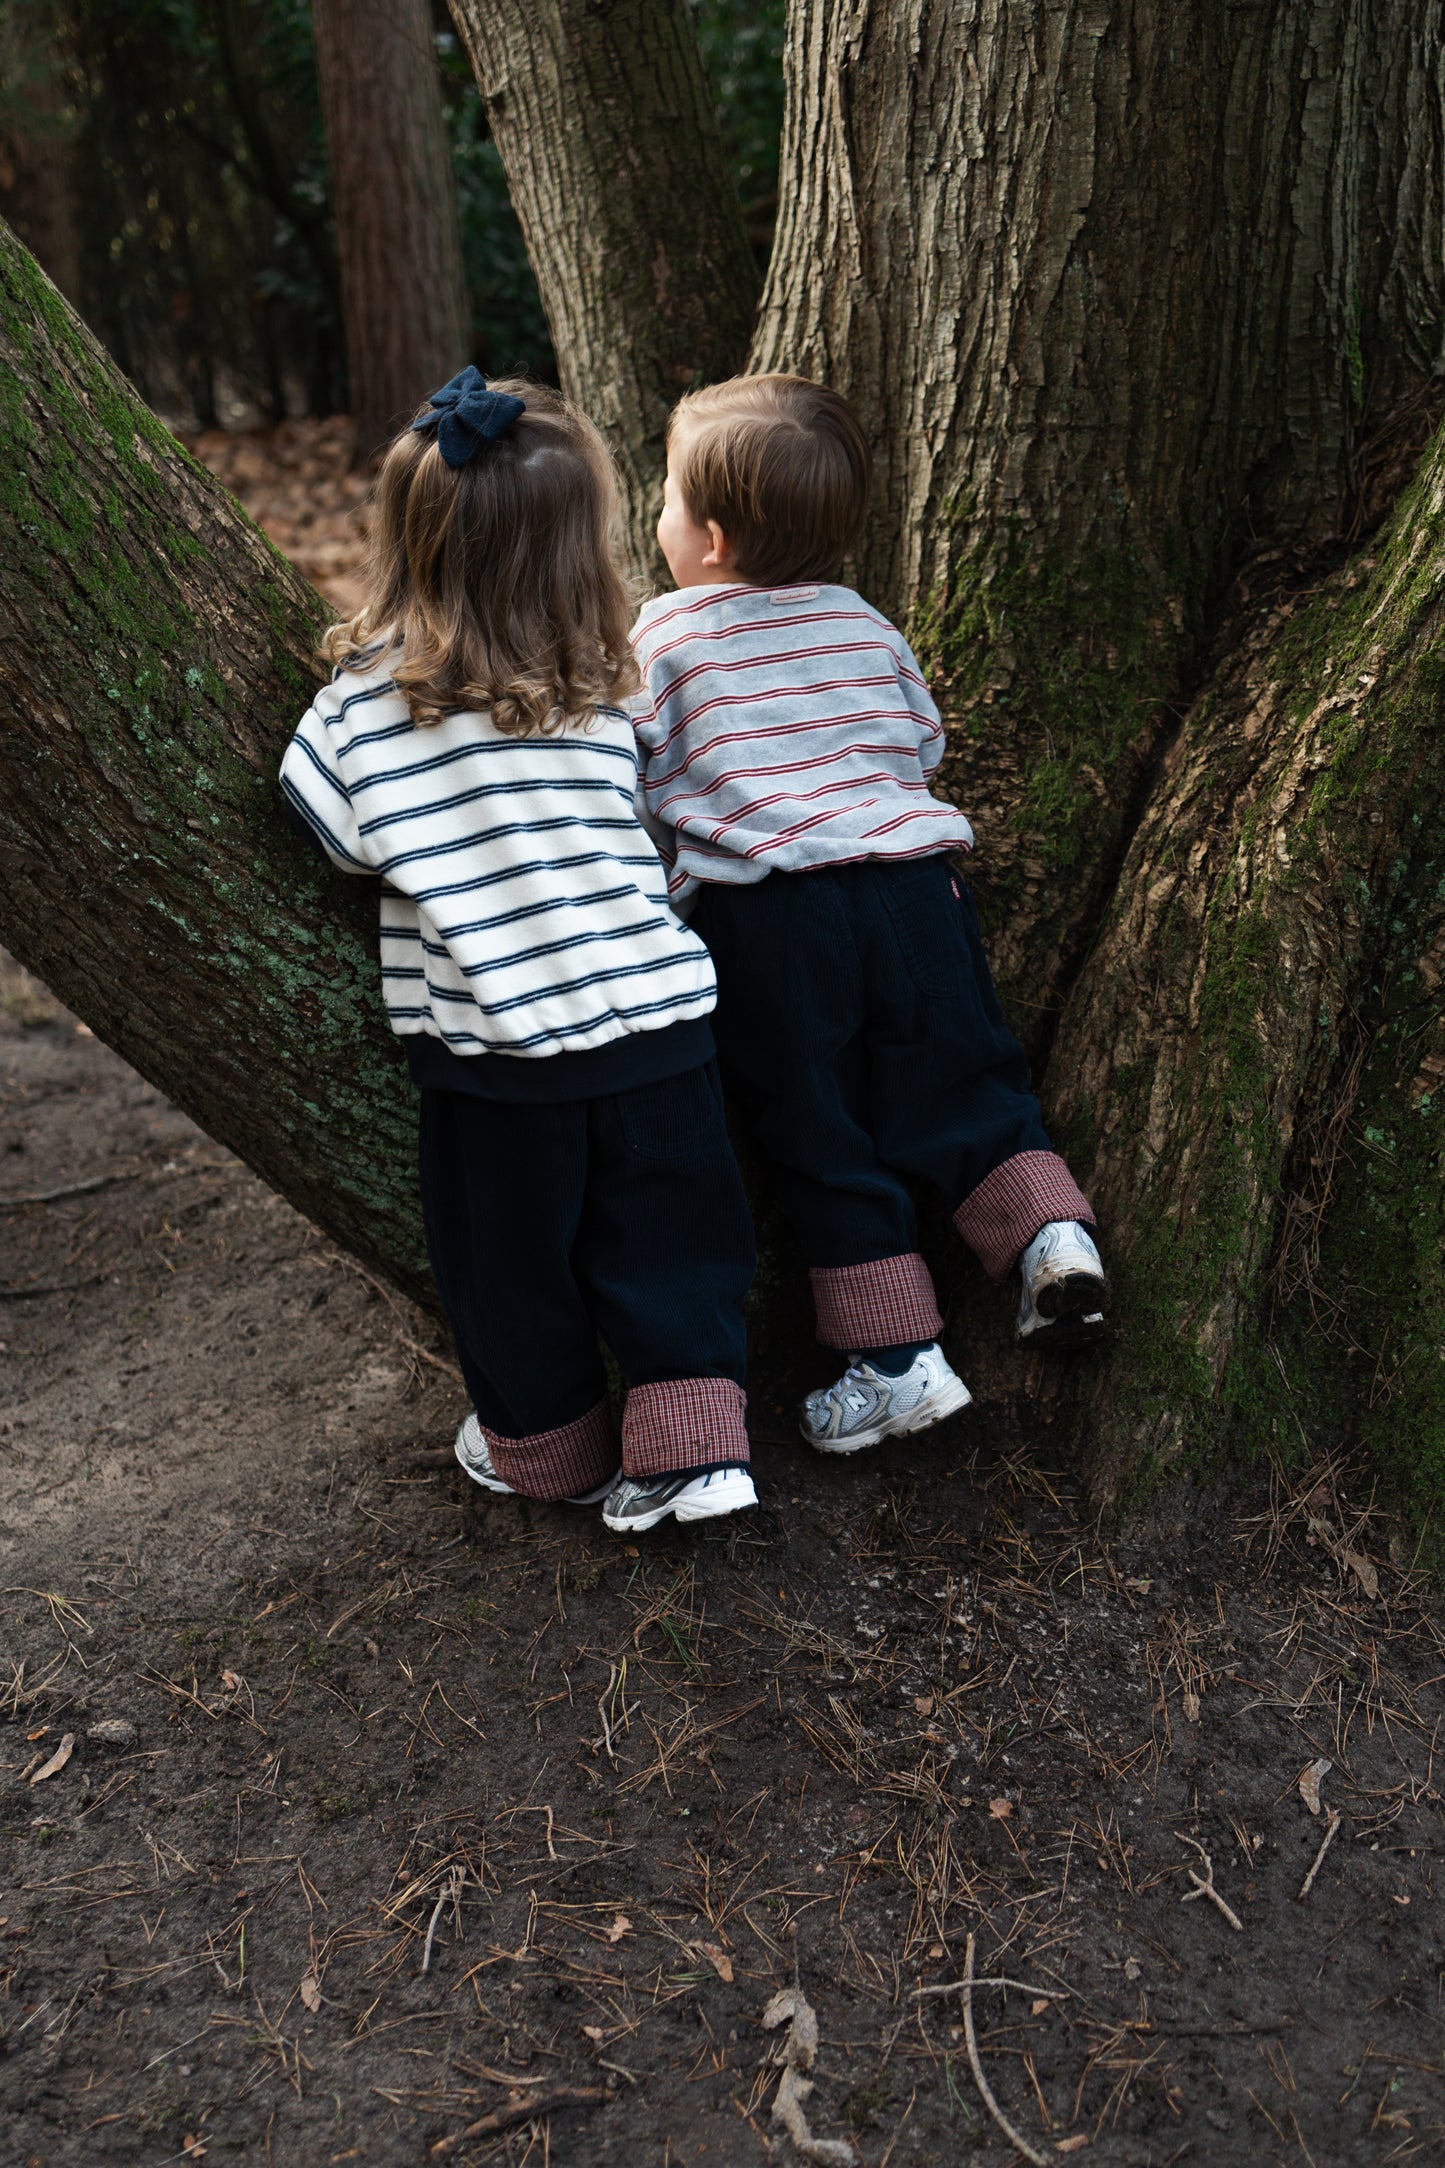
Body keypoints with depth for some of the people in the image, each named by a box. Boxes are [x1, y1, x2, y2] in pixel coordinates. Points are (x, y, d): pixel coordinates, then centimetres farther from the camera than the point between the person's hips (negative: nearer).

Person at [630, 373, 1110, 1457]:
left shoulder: (659, 637, 3)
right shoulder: (866, 623, 14)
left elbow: (639, 788, 2)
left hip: (763, 910, -3)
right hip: (910, 872, 3)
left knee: (820, 1134, 4)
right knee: (965, 1081, 16)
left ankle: (900, 1357, 4)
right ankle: (1055, 1233, -4)